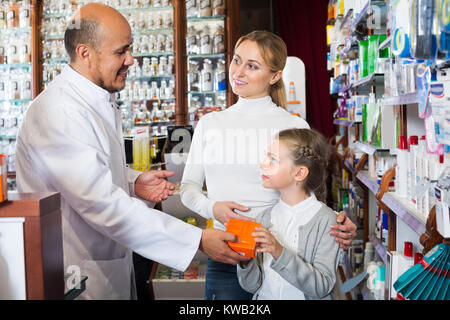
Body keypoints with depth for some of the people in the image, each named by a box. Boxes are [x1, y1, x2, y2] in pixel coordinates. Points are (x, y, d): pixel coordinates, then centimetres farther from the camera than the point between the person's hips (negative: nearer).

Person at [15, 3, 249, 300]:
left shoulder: (101, 102, 8)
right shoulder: (58, 112, -24)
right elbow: (102, 204, -30)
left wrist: (133, 183, 1)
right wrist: (198, 240, -30)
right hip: (77, 280, -9)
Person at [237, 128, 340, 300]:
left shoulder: (325, 219, -7)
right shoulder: (263, 218, 4)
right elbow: (252, 285, 4)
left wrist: (280, 253, -20)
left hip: (302, 297, -2)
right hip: (264, 297, 2)